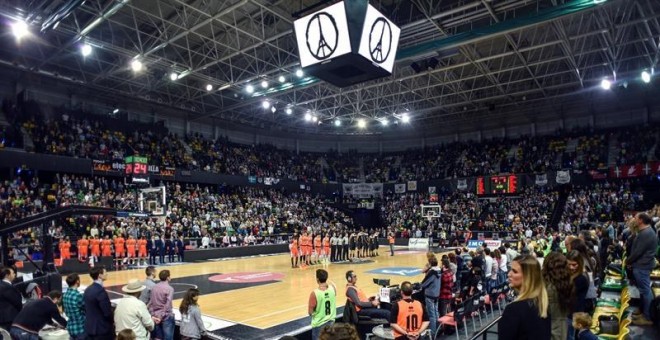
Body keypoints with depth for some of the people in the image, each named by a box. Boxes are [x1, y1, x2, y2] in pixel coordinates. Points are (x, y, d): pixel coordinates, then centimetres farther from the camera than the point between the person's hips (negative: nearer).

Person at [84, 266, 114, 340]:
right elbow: (107, 312, -20)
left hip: (90, 327, 9)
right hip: (102, 329, -9)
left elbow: (86, 309, 14)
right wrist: (113, 322, -2)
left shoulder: (88, 290, 6)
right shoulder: (100, 291, -22)